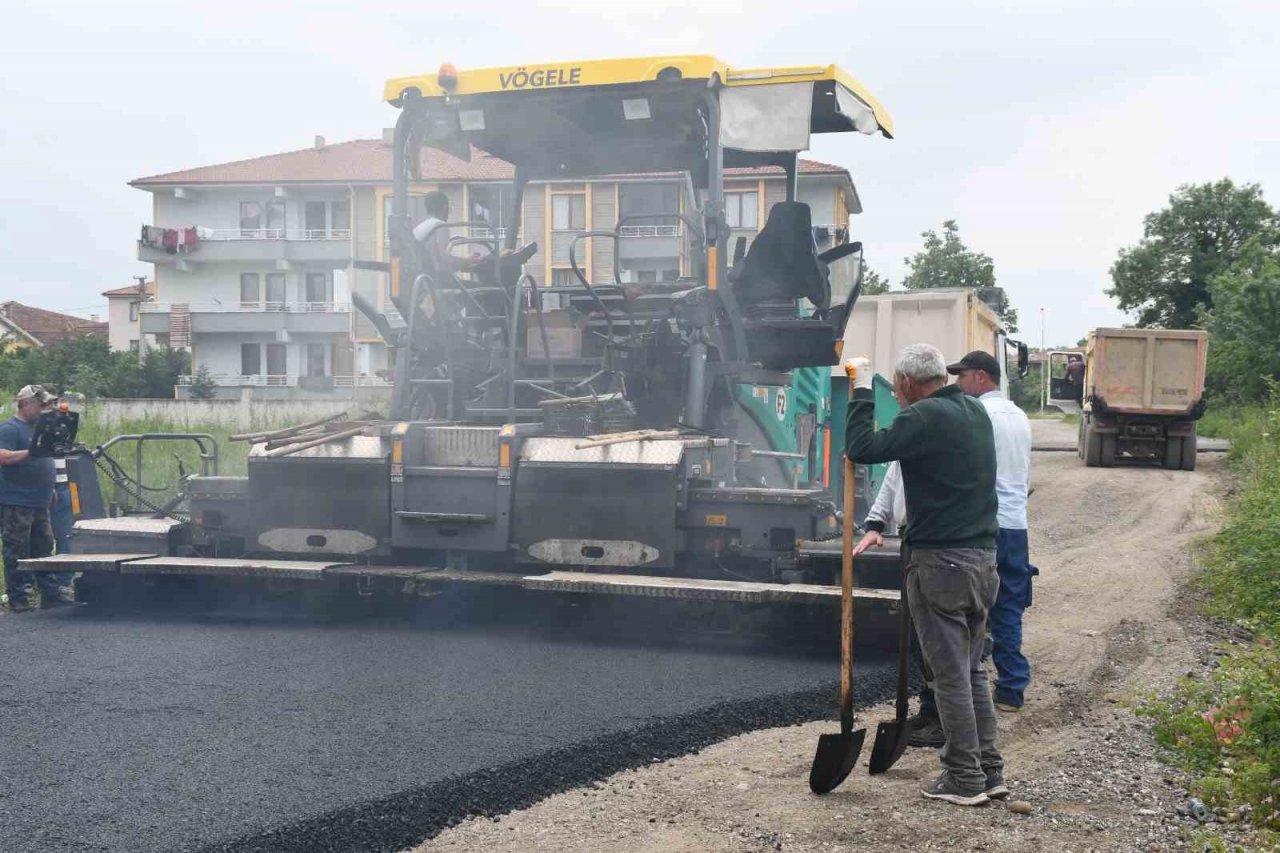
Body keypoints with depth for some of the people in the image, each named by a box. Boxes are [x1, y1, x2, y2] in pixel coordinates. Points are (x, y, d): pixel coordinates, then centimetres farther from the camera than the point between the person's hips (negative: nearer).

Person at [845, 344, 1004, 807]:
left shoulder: (926, 417, -15)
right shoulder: (975, 411, 13)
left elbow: (863, 449, -19)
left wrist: (862, 389, -11)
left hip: (940, 561, -8)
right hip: (982, 557, 8)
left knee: (951, 674, 0)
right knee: (972, 670, 15)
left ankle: (964, 778, 6)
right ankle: (989, 770, 20)